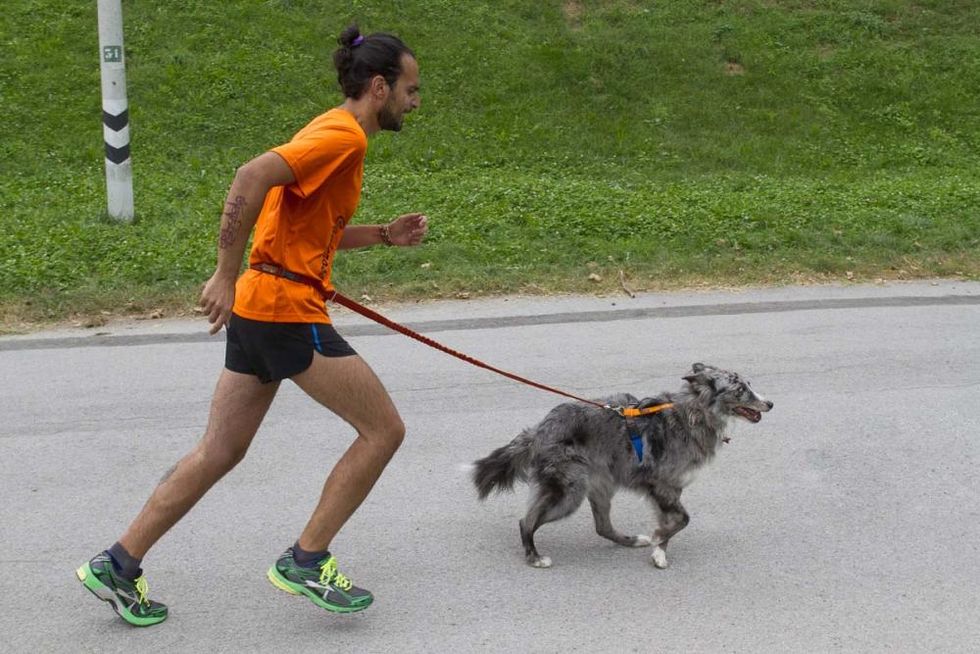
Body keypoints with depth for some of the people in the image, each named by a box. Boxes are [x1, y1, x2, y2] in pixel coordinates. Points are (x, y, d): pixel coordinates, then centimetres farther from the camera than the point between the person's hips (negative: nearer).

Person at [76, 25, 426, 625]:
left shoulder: (337, 135, 19)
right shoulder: (342, 135, -12)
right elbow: (253, 176, -26)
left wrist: (384, 235, 14)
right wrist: (228, 274, -25)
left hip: (258, 307, 10)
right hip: (288, 309, -10)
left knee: (219, 452, 14)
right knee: (384, 429, -1)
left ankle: (119, 565, 18)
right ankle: (306, 562, 4)